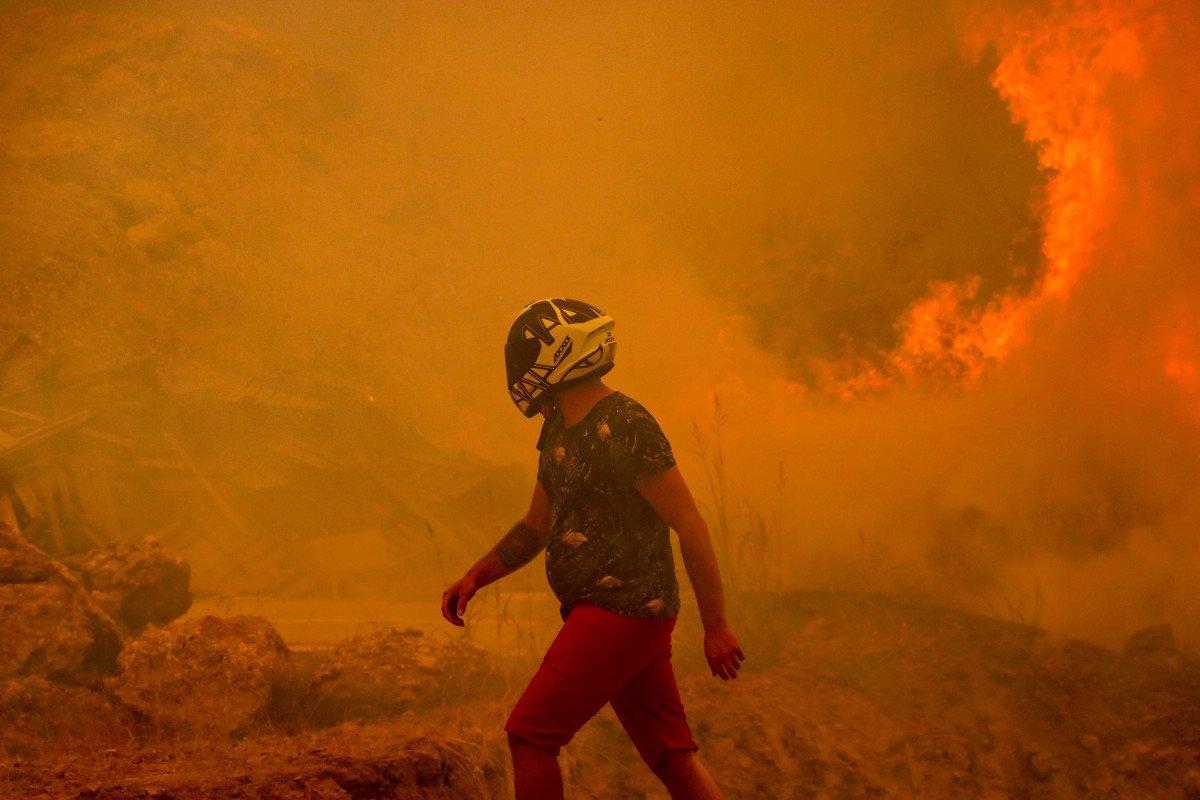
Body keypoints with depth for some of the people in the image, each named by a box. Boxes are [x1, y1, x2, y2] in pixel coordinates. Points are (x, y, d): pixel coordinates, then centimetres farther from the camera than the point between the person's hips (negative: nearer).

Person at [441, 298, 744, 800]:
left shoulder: (623, 425, -15)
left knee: (530, 735, -6)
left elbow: (689, 525, -16)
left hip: (622, 610, -9)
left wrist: (716, 626, -15)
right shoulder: (559, 433, 15)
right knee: (671, 756, 8)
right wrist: (476, 577, 11)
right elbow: (537, 527, 25)